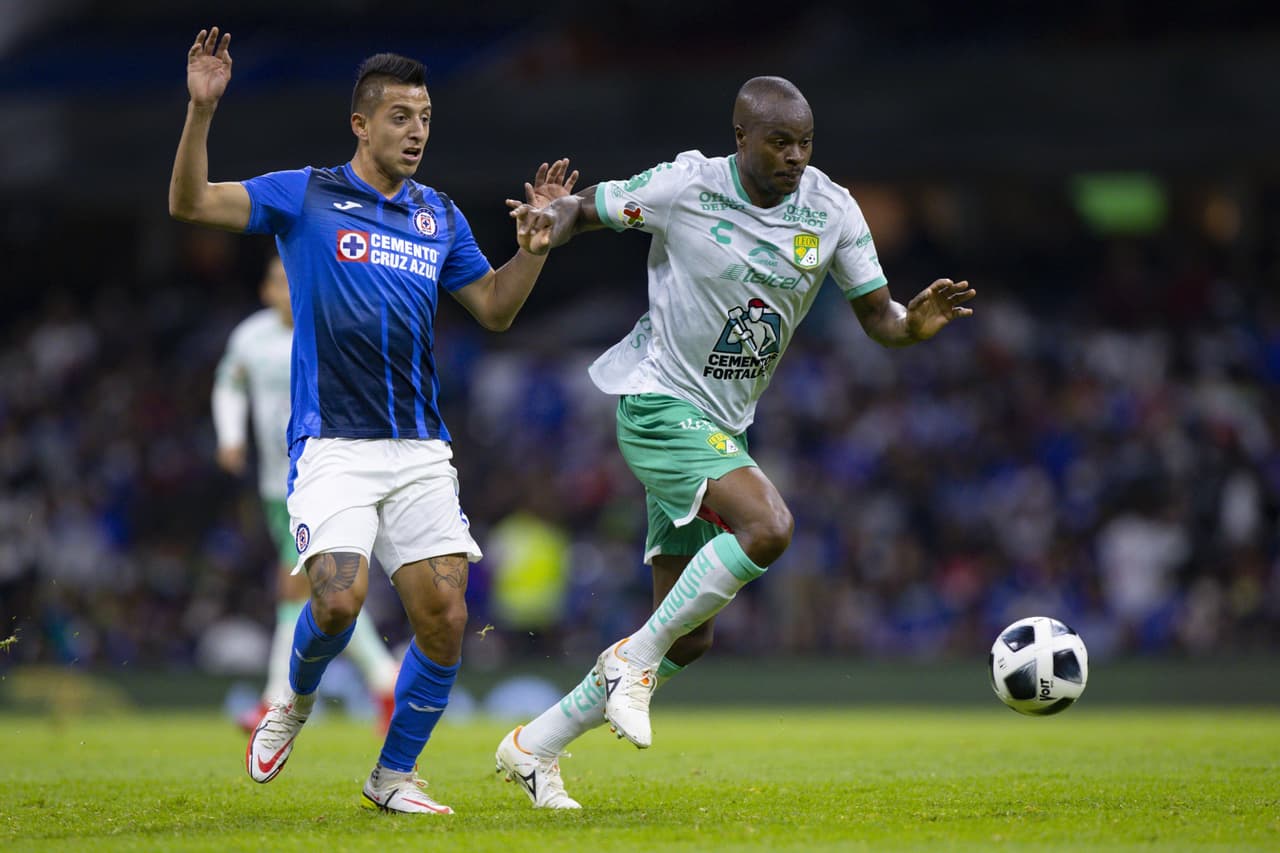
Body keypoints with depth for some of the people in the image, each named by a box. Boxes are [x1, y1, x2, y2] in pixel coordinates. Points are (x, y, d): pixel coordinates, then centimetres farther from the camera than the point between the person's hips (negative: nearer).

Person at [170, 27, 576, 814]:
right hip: (333, 446, -4)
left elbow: (495, 310, 18)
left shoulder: (441, 217, 14)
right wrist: (202, 110, -22)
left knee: (445, 617, -4)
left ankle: (395, 773, 15)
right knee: (339, 600, -22)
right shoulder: (305, 196, 1)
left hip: (420, 450, 4)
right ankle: (297, 702, 13)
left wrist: (537, 238, 3)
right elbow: (190, 203, -8)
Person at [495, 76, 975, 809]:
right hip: (661, 403, -7)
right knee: (768, 526, -30)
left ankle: (535, 748, 21)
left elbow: (878, 317, 1)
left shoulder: (832, 210, -1)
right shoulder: (684, 187, -12)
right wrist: (547, 226, -23)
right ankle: (636, 658, -12)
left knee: (690, 638, 8)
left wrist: (916, 323, -22)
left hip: (723, 427, 7)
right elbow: (585, 208, 1)